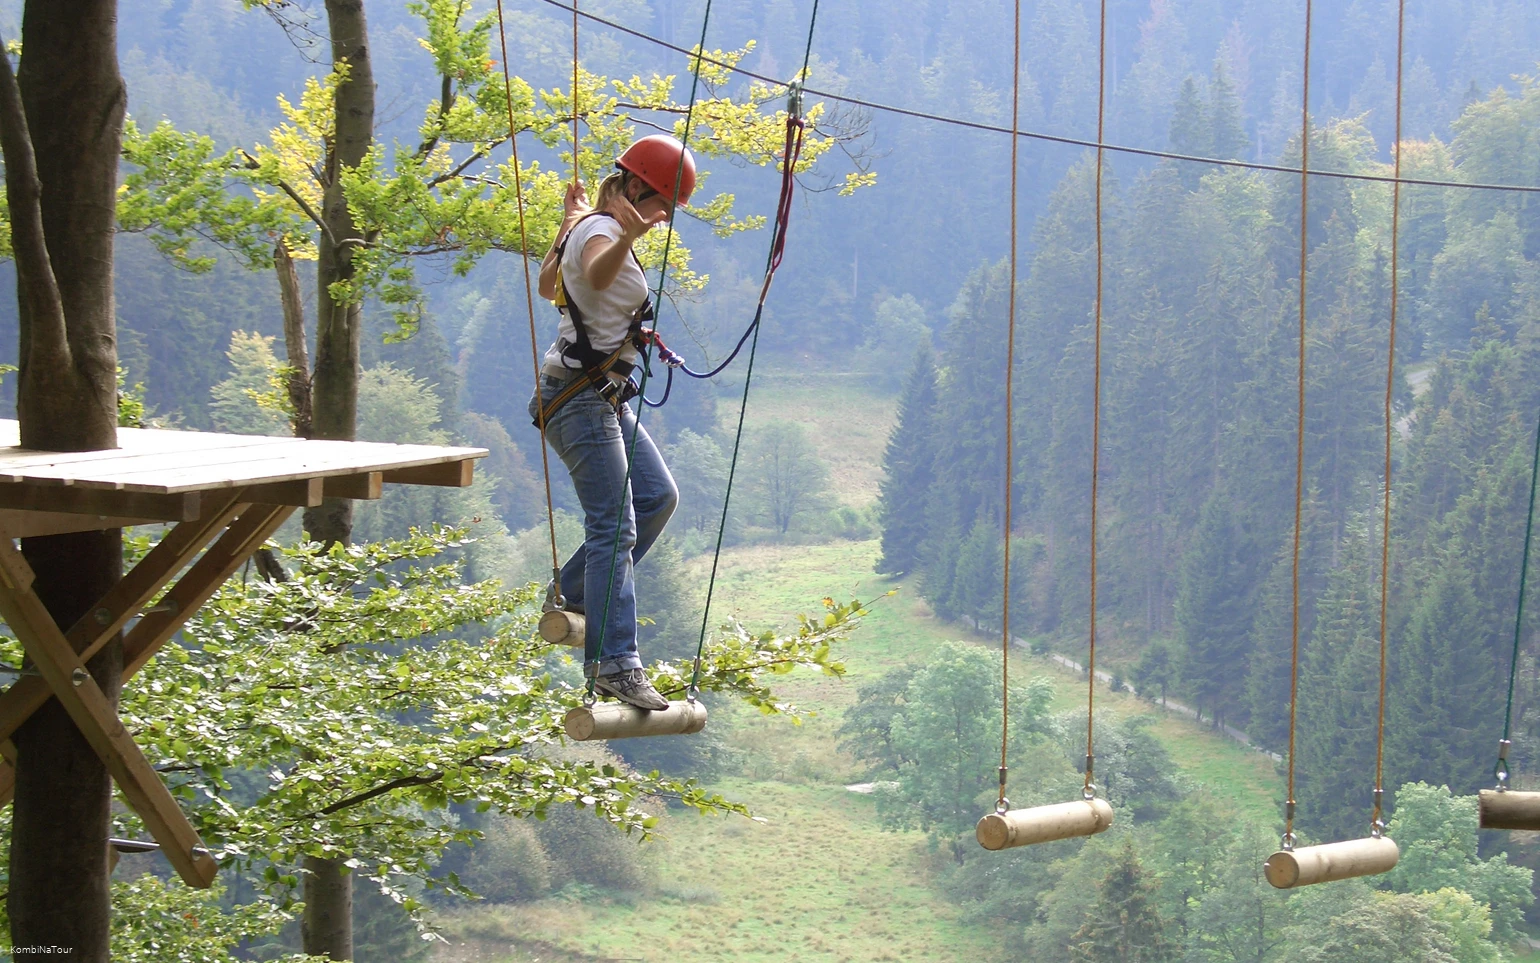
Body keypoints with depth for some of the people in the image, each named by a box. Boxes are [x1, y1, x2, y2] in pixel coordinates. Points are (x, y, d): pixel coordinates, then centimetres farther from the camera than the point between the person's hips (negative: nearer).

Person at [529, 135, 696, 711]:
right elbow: (598, 274, -41)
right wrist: (626, 239, -61)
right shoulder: (600, 231, -16)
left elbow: (548, 286, 31)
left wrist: (567, 224, 40)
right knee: (613, 526, -14)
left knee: (657, 496, 12)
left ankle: (573, 593, 21)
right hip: (581, 397, -10)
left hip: (603, 397, 10)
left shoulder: (587, 227, 14)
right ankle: (614, 664, -17)